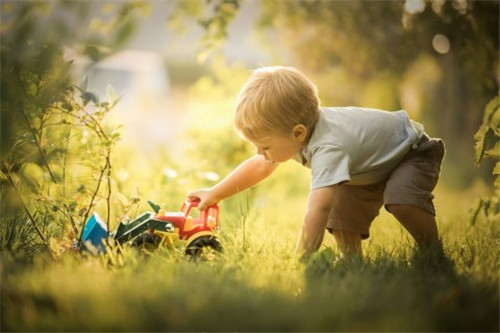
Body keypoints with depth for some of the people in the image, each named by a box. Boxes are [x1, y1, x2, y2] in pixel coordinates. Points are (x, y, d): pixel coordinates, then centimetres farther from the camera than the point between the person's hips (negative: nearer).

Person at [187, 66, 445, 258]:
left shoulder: (328, 148, -45)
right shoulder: (292, 128, -16)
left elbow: (317, 209, -55)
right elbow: (259, 166, 1)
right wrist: (215, 193, 1)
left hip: (414, 152, -8)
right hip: (372, 167, 8)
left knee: (400, 200, -34)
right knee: (341, 213, -5)